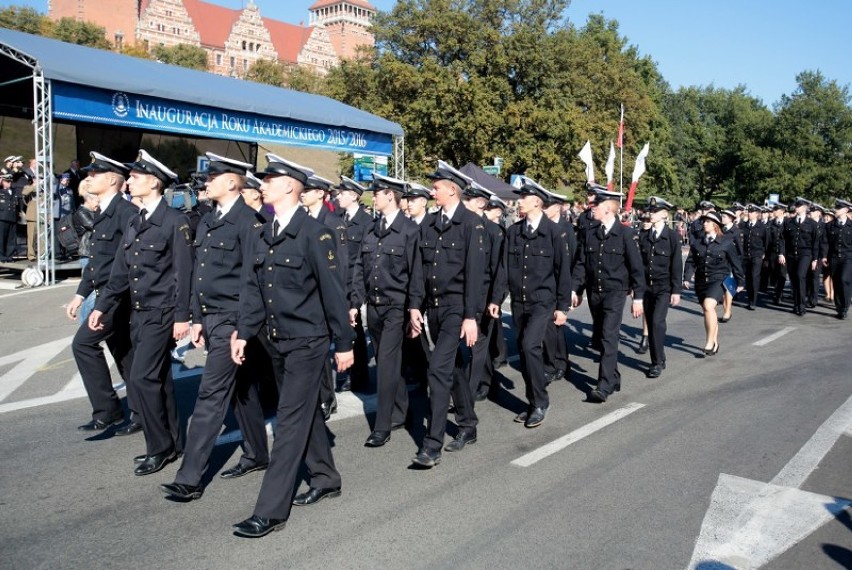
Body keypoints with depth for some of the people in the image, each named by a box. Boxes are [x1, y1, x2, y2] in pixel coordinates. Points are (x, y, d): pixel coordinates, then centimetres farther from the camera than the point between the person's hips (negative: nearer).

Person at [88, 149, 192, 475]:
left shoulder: (174, 221, -11)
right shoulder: (135, 223, 12)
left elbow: (184, 272, -14)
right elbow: (121, 271, 15)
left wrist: (182, 316, -17)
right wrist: (102, 306, 9)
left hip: (162, 313, -8)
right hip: (139, 313, 8)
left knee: (142, 377, -10)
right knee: (158, 378, 13)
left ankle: (160, 448, 4)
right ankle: (172, 443, 24)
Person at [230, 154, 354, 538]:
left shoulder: (315, 233, -14)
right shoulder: (266, 235, 8)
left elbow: (333, 291, -13)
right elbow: (252, 287, 10)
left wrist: (344, 343, -11)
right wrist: (243, 332, 3)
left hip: (307, 343, -8)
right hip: (278, 342, 8)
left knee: (291, 421, -4)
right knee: (305, 412, 19)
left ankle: (271, 511, 2)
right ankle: (325, 480, 36)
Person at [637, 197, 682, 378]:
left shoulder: (672, 236, -5)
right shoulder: (643, 235, 5)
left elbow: (677, 265, -5)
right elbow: (639, 261, 8)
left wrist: (676, 291, -8)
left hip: (664, 286, -4)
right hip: (646, 285, 4)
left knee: (657, 321, -16)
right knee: (650, 323, 8)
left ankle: (658, 362, -5)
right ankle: (657, 360, 20)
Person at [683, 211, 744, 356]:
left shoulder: (726, 242, -3)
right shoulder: (697, 242, 6)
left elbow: (735, 263, 3)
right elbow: (691, 261, 6)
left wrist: (739, 282, 6)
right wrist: (687, 278, -7)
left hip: (718, 280, -5)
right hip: (701, 281, 5)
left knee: (708, 306, -26)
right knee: (708, 311, 14)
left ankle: (710, 342, -16)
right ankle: (715, 342, 30)